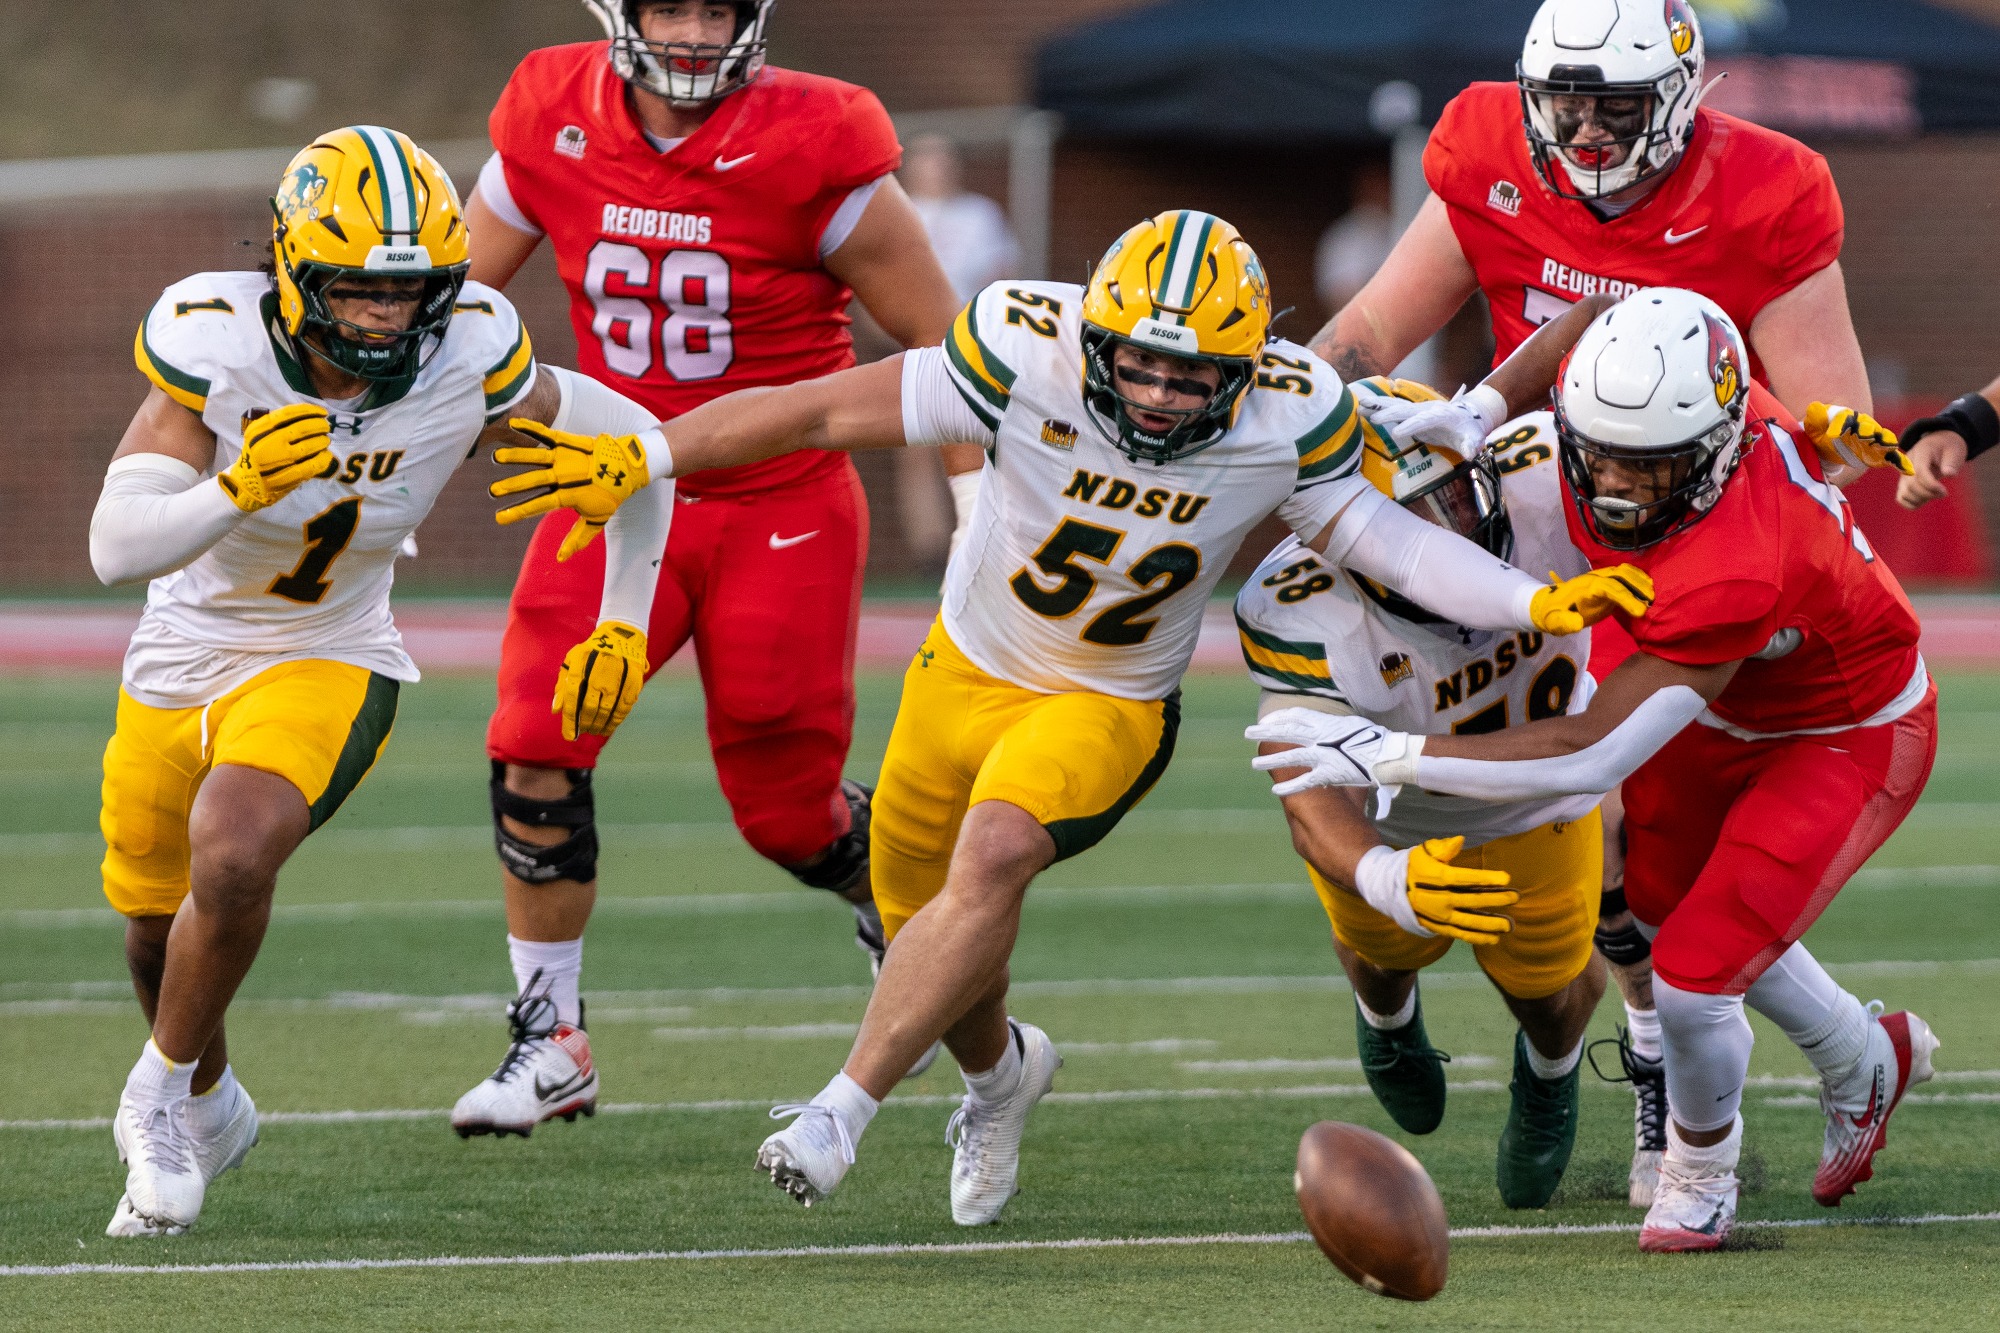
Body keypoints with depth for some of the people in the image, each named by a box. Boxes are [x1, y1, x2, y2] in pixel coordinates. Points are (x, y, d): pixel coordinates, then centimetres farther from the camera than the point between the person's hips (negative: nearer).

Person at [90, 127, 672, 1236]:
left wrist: (623, 624, -6)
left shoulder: (468, 359, -22)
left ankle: (162, 1098, -5)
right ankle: (210, 1108, 52)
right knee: (155, 922, 20)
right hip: (177, 669, 2)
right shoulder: (215, 344, -26)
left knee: (230, 860, -30)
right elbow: (117, 549, -35)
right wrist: (238, 490, -51)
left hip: (324, 667, -2)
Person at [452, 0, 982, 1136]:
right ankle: (551, 1042, -2)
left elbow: (939, 340, -8)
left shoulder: (811, 149, -17)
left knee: (789, 809, 2)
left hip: (782, 509, -3)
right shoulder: (554, 126, -5)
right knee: (538, 741, -15)